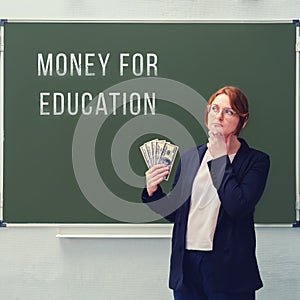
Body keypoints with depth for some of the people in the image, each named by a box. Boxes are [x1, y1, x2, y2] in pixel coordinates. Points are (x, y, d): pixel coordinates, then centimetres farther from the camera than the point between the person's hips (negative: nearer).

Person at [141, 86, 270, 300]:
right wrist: (153, 192, -7)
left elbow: (238, 207, -19)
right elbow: (174, 213, 12)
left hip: (228, 268, -3)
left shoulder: (256, 161, -4)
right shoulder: (189, 157, 9)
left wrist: (221, 158, -11)